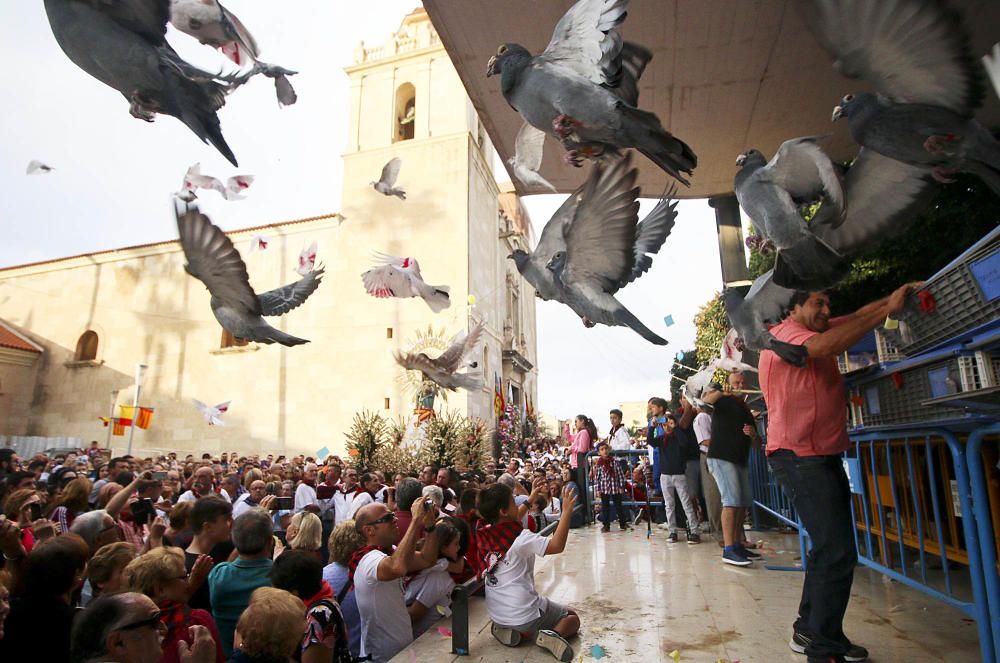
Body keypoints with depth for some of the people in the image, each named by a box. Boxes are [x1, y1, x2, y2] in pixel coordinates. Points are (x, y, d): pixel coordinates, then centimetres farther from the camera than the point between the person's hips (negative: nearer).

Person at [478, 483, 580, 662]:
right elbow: (557, 546, -26)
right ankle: (555, 635, -13)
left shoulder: (485, 536, -1)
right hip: (524, 614, -6)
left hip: (496, 614, 6)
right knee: (572, 617, 17)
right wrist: (567, 511, -22)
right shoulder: (520, 538, -22)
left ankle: (505, 629, 9)